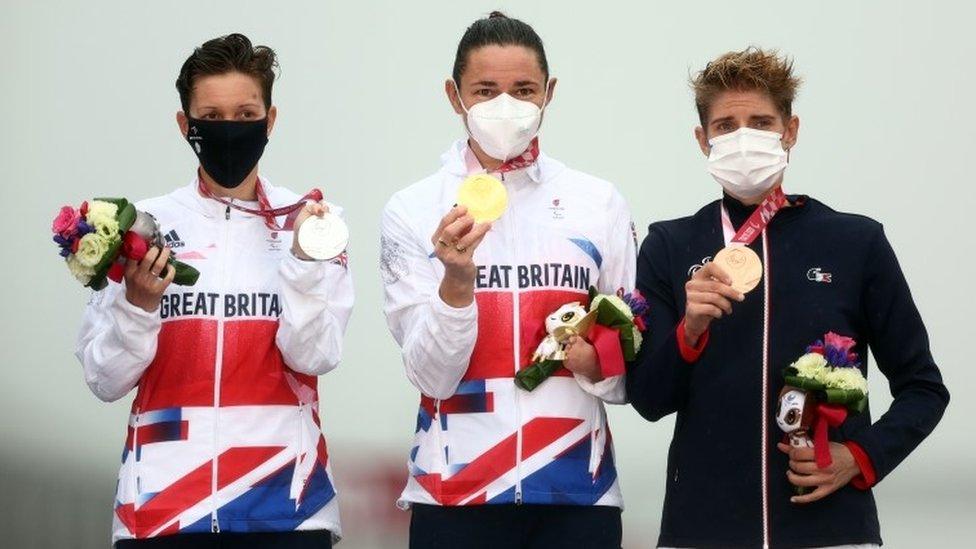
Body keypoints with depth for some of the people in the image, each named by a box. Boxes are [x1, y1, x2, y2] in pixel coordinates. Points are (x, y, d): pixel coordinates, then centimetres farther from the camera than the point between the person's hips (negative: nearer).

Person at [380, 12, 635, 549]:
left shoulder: (599, 204, 4)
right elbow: (431, 375, -7)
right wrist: (457, 281, -22)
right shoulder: (413, 211, -1)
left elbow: (631, 375, 9)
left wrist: (594, 361, -11)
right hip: (455, 493, -1)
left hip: (578, 490, 1)